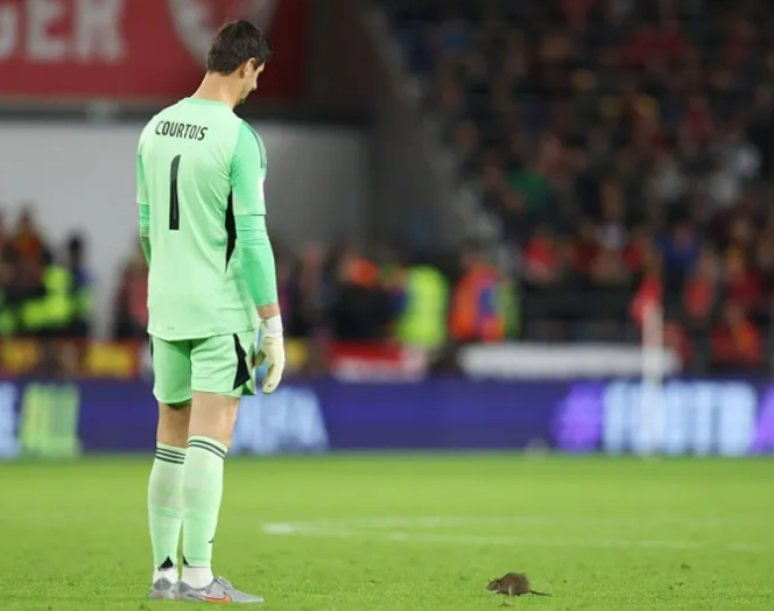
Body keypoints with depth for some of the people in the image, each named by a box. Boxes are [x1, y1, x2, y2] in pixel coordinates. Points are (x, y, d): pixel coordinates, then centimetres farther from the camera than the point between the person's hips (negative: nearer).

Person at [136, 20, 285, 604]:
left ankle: (165, 571, 14)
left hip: (166, 309, 7)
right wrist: (273, 327, -11)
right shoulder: (239, 139, -13)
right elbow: (252, 239, -15)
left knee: (172, 442, 12)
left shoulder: (156, 129, 8)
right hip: (224, 310, -7)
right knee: (211, 440, -9)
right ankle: (199, 576, -13)